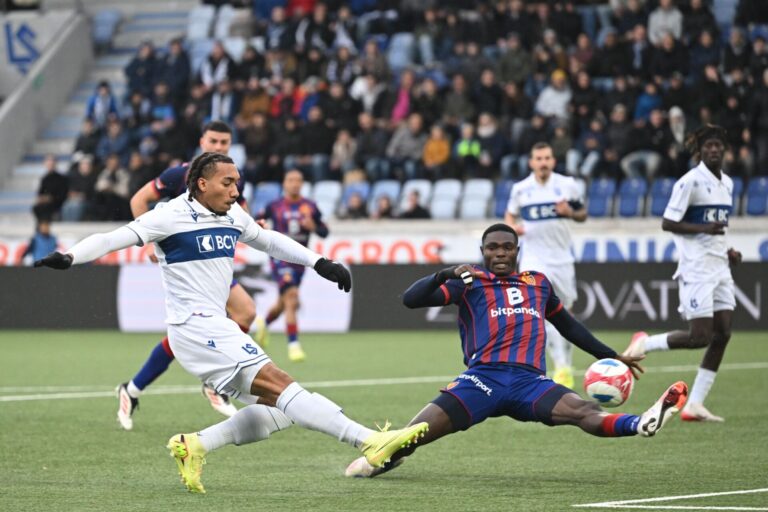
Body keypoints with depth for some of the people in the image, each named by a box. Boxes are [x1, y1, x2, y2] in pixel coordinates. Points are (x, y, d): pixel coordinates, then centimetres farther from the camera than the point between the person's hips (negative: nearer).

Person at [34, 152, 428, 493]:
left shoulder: (232, 215, 14)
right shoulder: (172, 216, -8)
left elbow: (269, 240, 30)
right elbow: (116, 238, -11)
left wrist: (319, 263, 28)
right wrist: (69, 257, -25)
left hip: (217, 329, 9)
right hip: (196, 328, -9)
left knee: (274, 410, 0)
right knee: (280, 386, -19)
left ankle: (195, 445, 2)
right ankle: (370, 442, -28)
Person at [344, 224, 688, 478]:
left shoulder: (538, 284, 24)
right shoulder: (470, 282, 11)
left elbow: (568, 326, 38)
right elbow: (411, 299, 2)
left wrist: (611, 357, 38)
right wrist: (445, 275, -15)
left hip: (530, 381, 2)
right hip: (484, 378, -2)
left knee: (581, 411, -26)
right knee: (421, 430, -20)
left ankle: (642, 425, -50)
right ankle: (383, 456, 6)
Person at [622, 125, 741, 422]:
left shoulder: (727, 183, 15)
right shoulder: (690, 182, -10)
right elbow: (668, 223, -13)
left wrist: (727, 251, 11)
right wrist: (704, 228, -24)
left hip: (719, 267, 8)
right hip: (696, 269, -8)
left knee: (722, 334, 0)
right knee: (700, 336, -13)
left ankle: (694, 405, 4)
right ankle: (645, 343, 12)